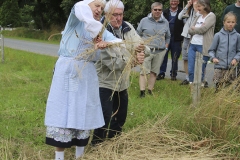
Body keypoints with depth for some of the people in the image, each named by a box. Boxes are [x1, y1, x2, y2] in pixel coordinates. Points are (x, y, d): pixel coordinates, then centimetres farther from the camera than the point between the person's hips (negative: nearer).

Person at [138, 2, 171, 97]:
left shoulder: (165, 22, 9)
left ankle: (150, 91, 13)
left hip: (160, 52, 3)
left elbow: (168, 37, 20)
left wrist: (165, 47, 12)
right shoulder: (144, 21, 1)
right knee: (144, 71, -9)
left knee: (154, 72, 6)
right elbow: (138, 35, 7)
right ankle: (142, 92, -9)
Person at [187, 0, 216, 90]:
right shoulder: (198, 17, 17)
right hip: (193, 45, 7)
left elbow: (203, 29, -15)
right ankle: (192, 88, 14)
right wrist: (198, 30, -6)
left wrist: (194, 28, 1)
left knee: (201, 70, -1)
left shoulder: (211, 16, -4)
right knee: (190, 69, 4)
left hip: (203, 47, -7)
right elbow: (190, 31, 10)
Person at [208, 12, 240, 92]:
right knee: (218, 87, -4)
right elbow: (211, 50, 5)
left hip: (231, 68, 1)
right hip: (219, 67, -1)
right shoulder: (218, 35, 0)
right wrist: (213, 58, -12)